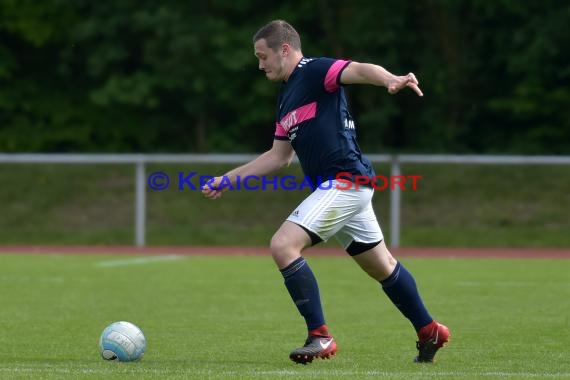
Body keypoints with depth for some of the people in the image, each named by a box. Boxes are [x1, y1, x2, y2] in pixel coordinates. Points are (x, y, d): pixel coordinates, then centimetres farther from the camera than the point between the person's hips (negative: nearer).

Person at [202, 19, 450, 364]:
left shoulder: (314, 71, -7)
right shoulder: (287, 96, 20)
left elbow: (359, 70, -27)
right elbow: (279, 156, 27)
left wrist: (391, 80, -48)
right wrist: (228, 180, 27)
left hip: (344, 180, -10)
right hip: (348, 185, 10)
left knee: (283, 245, -17)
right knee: (381, 266, 19)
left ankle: (320, 336, -13)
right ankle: (429, 331, 32)